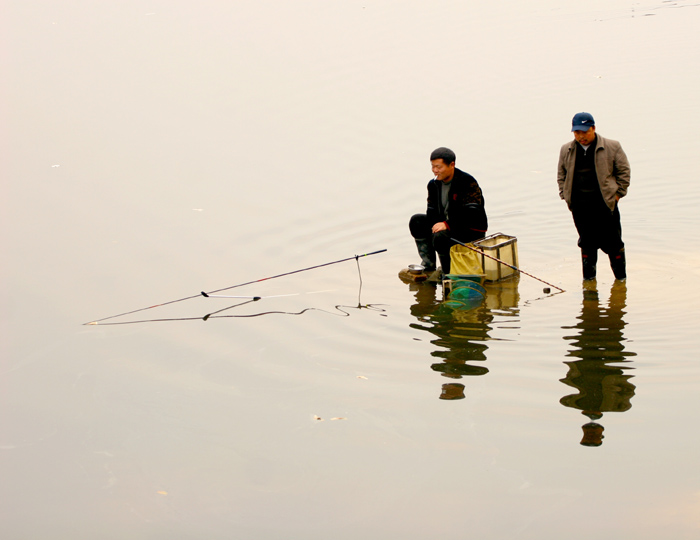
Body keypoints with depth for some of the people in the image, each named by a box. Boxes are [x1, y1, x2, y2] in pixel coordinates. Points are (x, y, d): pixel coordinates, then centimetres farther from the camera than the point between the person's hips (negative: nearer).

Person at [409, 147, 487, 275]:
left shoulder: (468, 183, -17)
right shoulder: (433, 184, 6)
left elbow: (471, 214, -25)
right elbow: (432, 211, 7)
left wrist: (447, 225, -31)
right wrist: (436, 225, -14)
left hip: (472, 231, -8)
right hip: (449, 226, 8)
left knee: (440, 238, -33)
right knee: (416, 221, -7)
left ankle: (449, 273, -8)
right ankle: (428, 266, -2)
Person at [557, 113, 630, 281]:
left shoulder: (612, 147, -2)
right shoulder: (566, 150, 9)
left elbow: (624, 171, 4)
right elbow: (561, 174, 19)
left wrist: (618, 193, -2)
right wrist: (564, 195, 9)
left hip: (605, 204, -3)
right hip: (580, 206, 3)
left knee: (612, 242, 1)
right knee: (587, 242, 8)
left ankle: (621, 278, 16)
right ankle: (588, 278, 21)